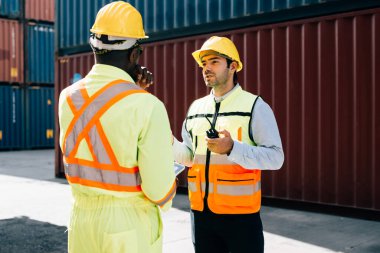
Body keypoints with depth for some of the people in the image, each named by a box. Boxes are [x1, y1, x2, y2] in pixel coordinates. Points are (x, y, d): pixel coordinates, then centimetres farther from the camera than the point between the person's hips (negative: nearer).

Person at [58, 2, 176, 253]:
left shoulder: (68, 99, -2)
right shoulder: (147, 106, -20)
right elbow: (159, 187, -19)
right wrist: (164, 199, 4)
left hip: (82, 218, 5)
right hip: (130, 224, -5)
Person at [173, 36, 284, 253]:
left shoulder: (255, 106, -6)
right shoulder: (196, 107, 10)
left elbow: (275, 158, -14)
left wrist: (232, 149, -26)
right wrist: (170, 143, -4)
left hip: (241, 213, -5)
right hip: (201, 212, 5)